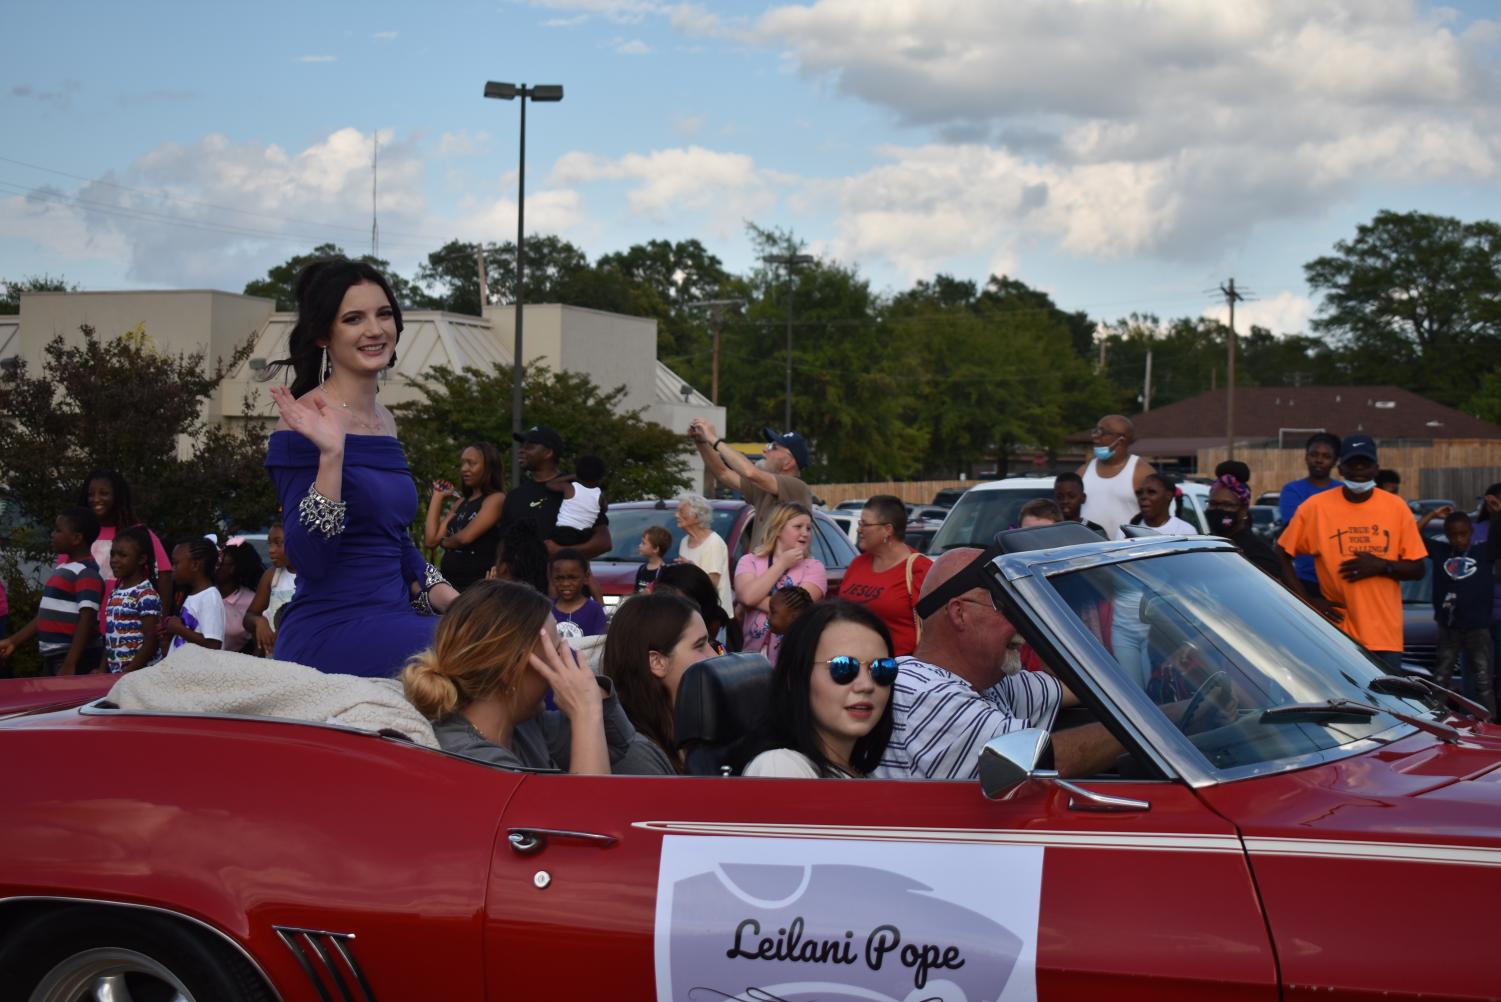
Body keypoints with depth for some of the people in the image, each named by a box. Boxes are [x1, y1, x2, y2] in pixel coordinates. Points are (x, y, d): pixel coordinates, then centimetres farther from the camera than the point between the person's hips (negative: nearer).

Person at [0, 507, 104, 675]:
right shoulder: (61, 570, 16)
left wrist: (69, 665, -26)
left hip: (77, 660, -9)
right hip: (53, 658, 9)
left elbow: (87, 619, -20)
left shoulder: (87, 573, -13)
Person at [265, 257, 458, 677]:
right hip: (329, 636, -8)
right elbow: (309, 559, -15)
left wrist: (449, 597, 9)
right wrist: (331, 456, -24)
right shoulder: (304, 424, -8)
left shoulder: (384, 420, 15)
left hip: (392, 623, 8)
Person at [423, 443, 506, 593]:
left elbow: (466, 537, -17)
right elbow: (430, 540, 8)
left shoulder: (496, 499, -6)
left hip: (478, 583, -7)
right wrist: (437, 495, 13)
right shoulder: (461, 502, 17)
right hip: (449, 581, 7)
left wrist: (446, 542, 6)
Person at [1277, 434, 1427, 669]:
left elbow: (1417, 569, 8)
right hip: (1336, 634, -1)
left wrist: (1382, 566, -11)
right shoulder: (1315, 507, 0)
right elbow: (1280, 556, 4)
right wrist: (1307, 600, -5)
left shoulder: (1396, 507, 4)